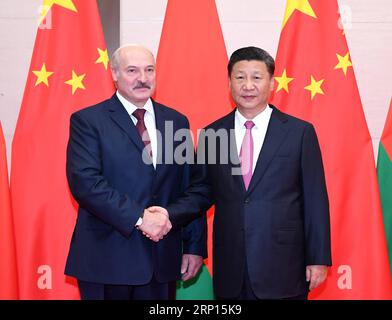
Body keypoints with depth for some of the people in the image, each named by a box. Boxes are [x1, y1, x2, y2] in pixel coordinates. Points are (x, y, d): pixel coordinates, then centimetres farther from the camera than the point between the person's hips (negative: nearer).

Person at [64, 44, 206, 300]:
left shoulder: (177, 122, 9)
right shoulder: (87, 121, -3)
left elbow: (190, 189, 9)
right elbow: (85, 181, -15)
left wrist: (195, 246, 5)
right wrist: (139, 217, -19)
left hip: (163, 258, 4)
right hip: (106, 259, -3)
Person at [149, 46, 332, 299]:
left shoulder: (300, 132, -1)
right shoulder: (212, 134, 5)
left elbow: (315, 199, -1)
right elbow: (201, 191, 12)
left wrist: (319, 259, -3)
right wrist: (170, 213, -5)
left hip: (283, 270, -2)